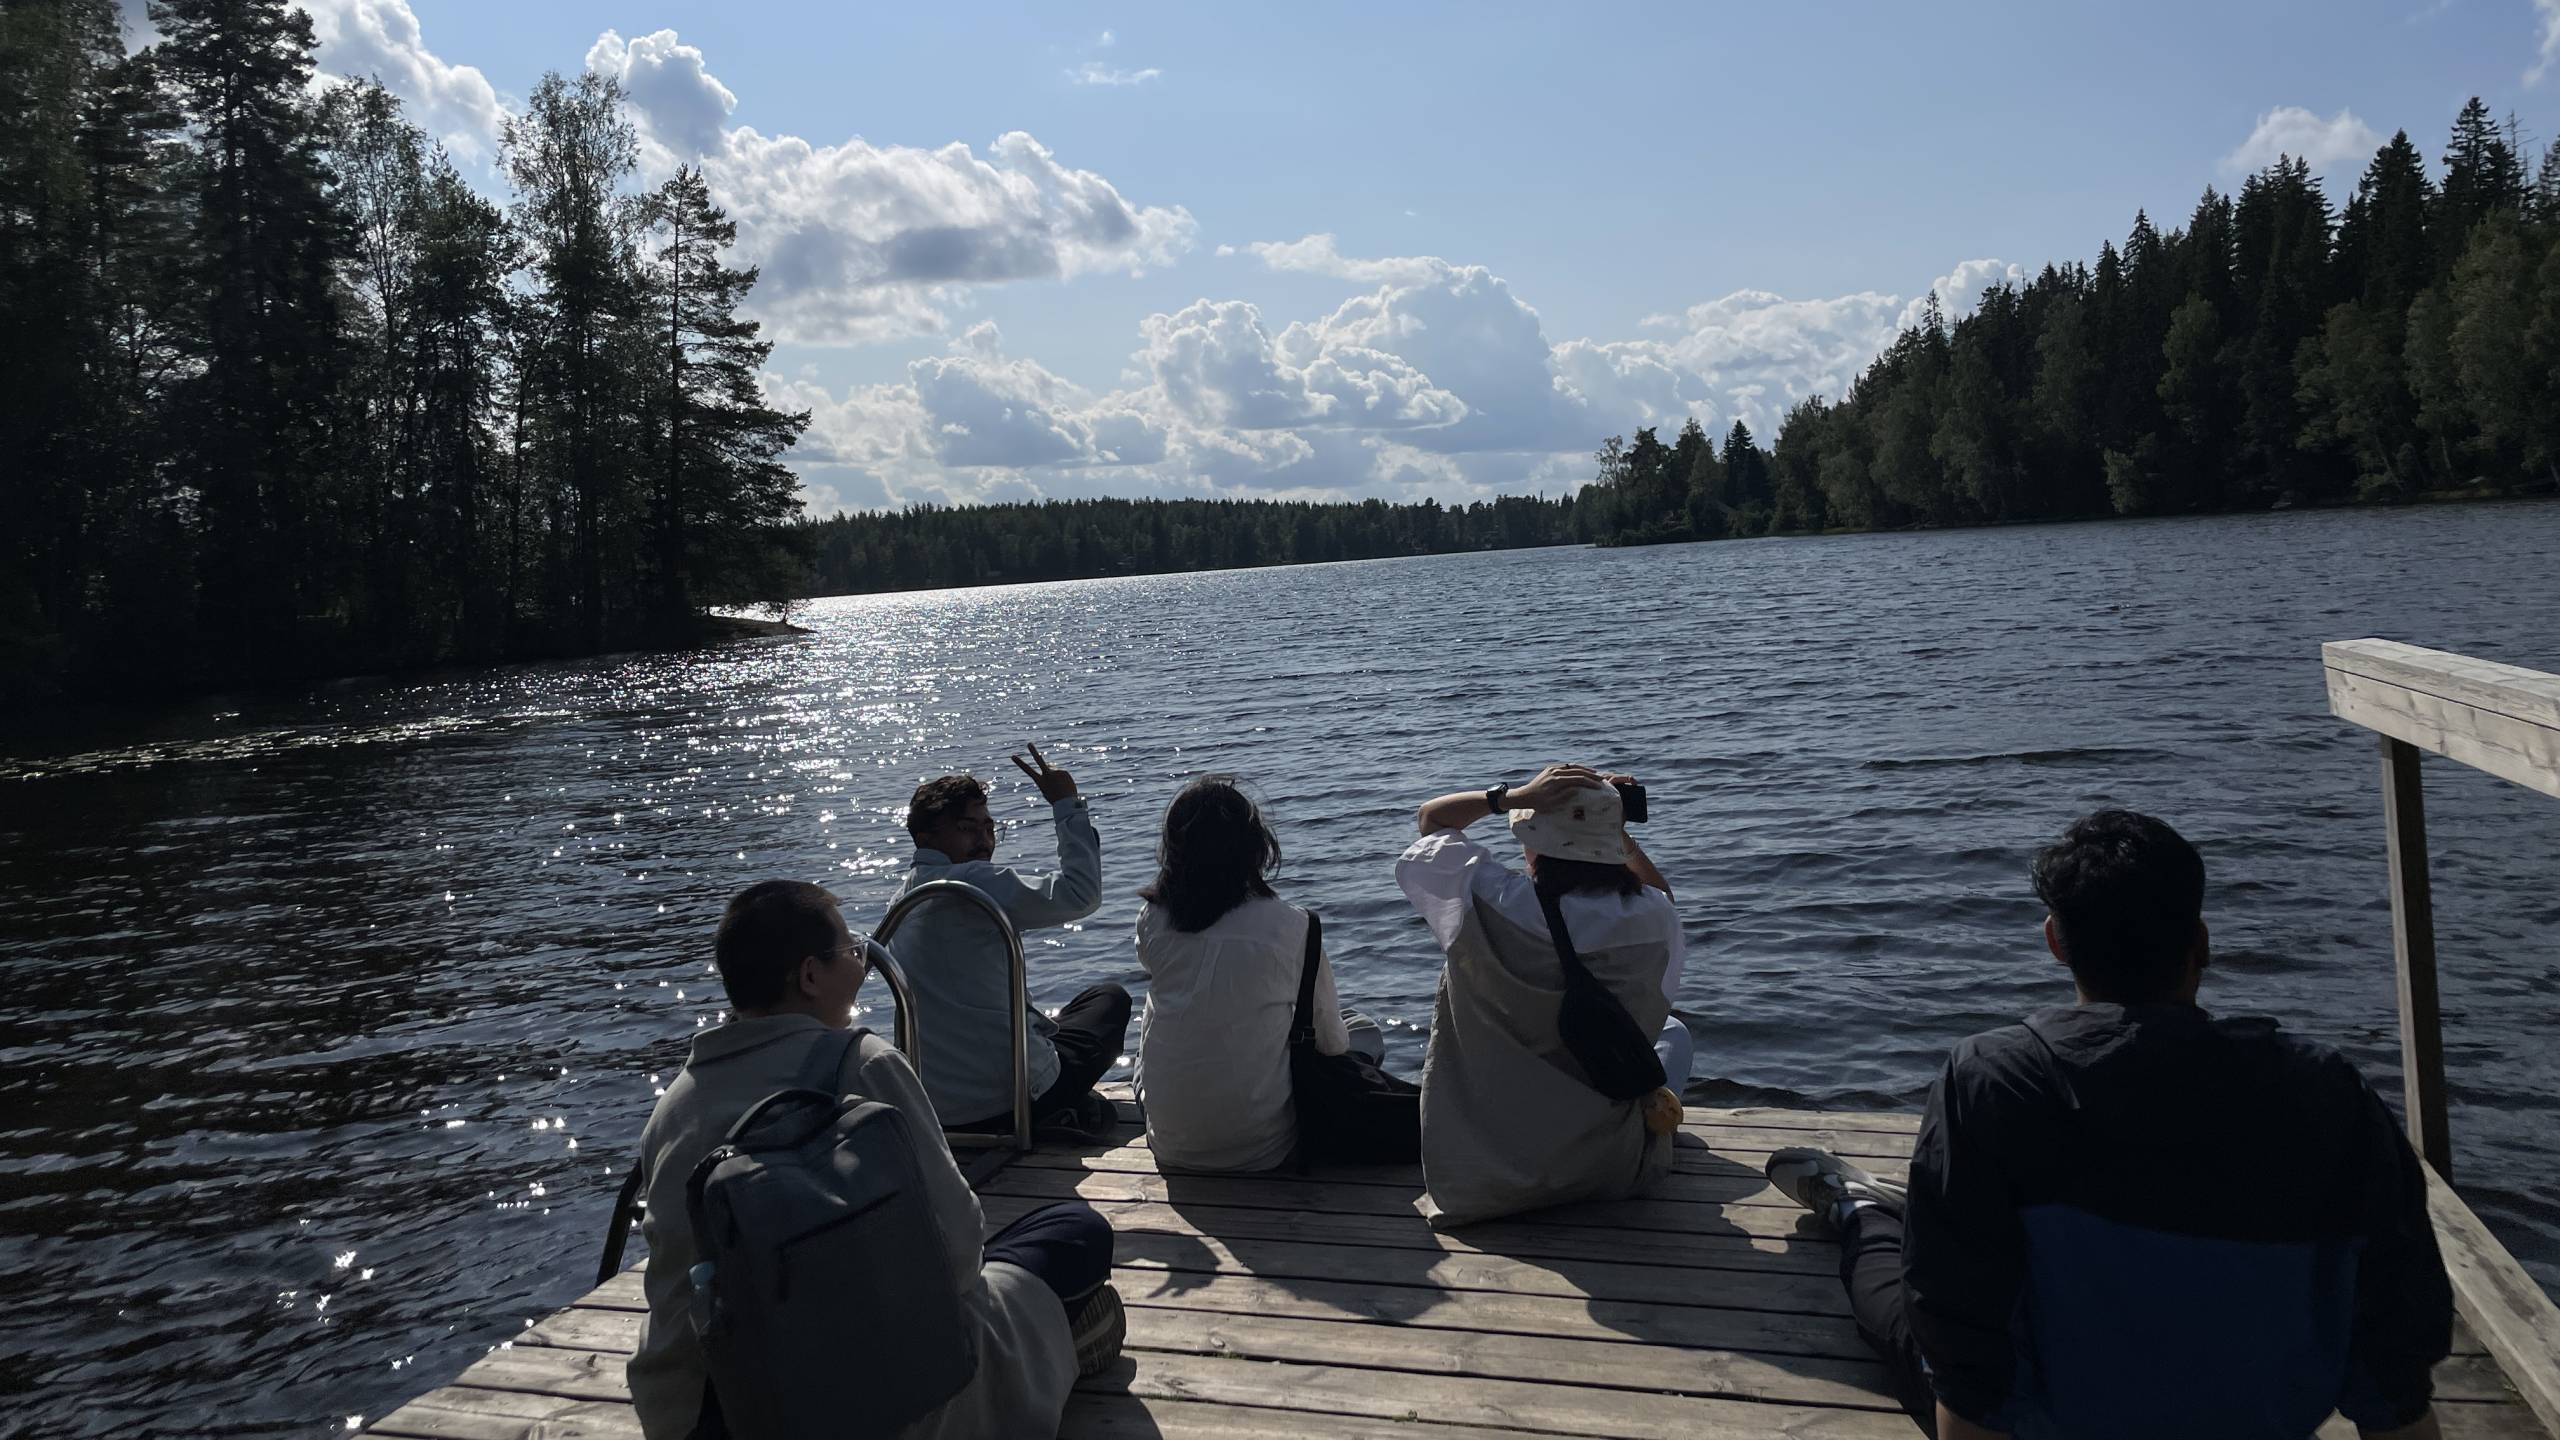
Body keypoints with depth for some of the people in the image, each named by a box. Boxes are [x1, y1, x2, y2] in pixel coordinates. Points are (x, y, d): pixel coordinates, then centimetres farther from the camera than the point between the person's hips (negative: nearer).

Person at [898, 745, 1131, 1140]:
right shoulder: (974, 882, -18)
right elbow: (1080, 893, -22)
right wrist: (1068, 806, -12)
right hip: (1012, 1095, -9)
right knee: (1110, 999, 18)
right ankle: (1072, 1109, 4)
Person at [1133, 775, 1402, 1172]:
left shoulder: (1152, 922, -5)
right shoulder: (1288, 925, -14)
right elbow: (1331, 1042, 0)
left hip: (1170, 1144, 4)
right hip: (1259, 1149, -3)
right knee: (1366, 1034, 16)